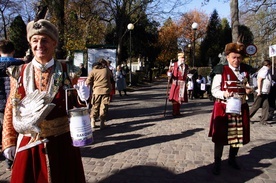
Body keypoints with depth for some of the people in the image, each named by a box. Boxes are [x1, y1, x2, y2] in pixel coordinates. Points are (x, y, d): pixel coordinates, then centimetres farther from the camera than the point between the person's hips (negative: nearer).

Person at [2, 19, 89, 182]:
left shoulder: (66, 72, -5)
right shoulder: (19, 73, -1)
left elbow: (74, 106, 1)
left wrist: (82, 98, -20)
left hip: (62, 143, -1)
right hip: (29, 144, 1)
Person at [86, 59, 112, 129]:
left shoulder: (93, 71, 2)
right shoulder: (107, 70, 2)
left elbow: (87, 82, 0)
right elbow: (111, 77, 18)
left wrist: (93, 85, 17)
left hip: (97, 91, 1)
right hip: (106, 91, -1)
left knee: (95, 107, 13)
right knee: (104, 107, 5)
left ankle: (93, 122, 16)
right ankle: (102, 123, 7)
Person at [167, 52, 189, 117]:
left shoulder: (186, 66, 11)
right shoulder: (174, 65, -2)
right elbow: (170, 71, -2)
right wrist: (169, 75, -22)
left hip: (183, 84, 5)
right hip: (176, 83, -5)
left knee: (180, 98, 9)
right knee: (175, 98, -5)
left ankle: (178, 112, 21)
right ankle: (174, 113, 3)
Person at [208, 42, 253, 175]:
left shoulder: (245, 70, 6)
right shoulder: (221, 71, -9)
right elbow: (214, 90, -9)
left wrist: (249, 90, -3)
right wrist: (224, 94, -29)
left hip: (241, 108, 5)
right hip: (223, 108, -5)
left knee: (238, 136, 13)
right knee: (220, 136, 3)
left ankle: (232, 159, 34)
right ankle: (217, 162, 18)